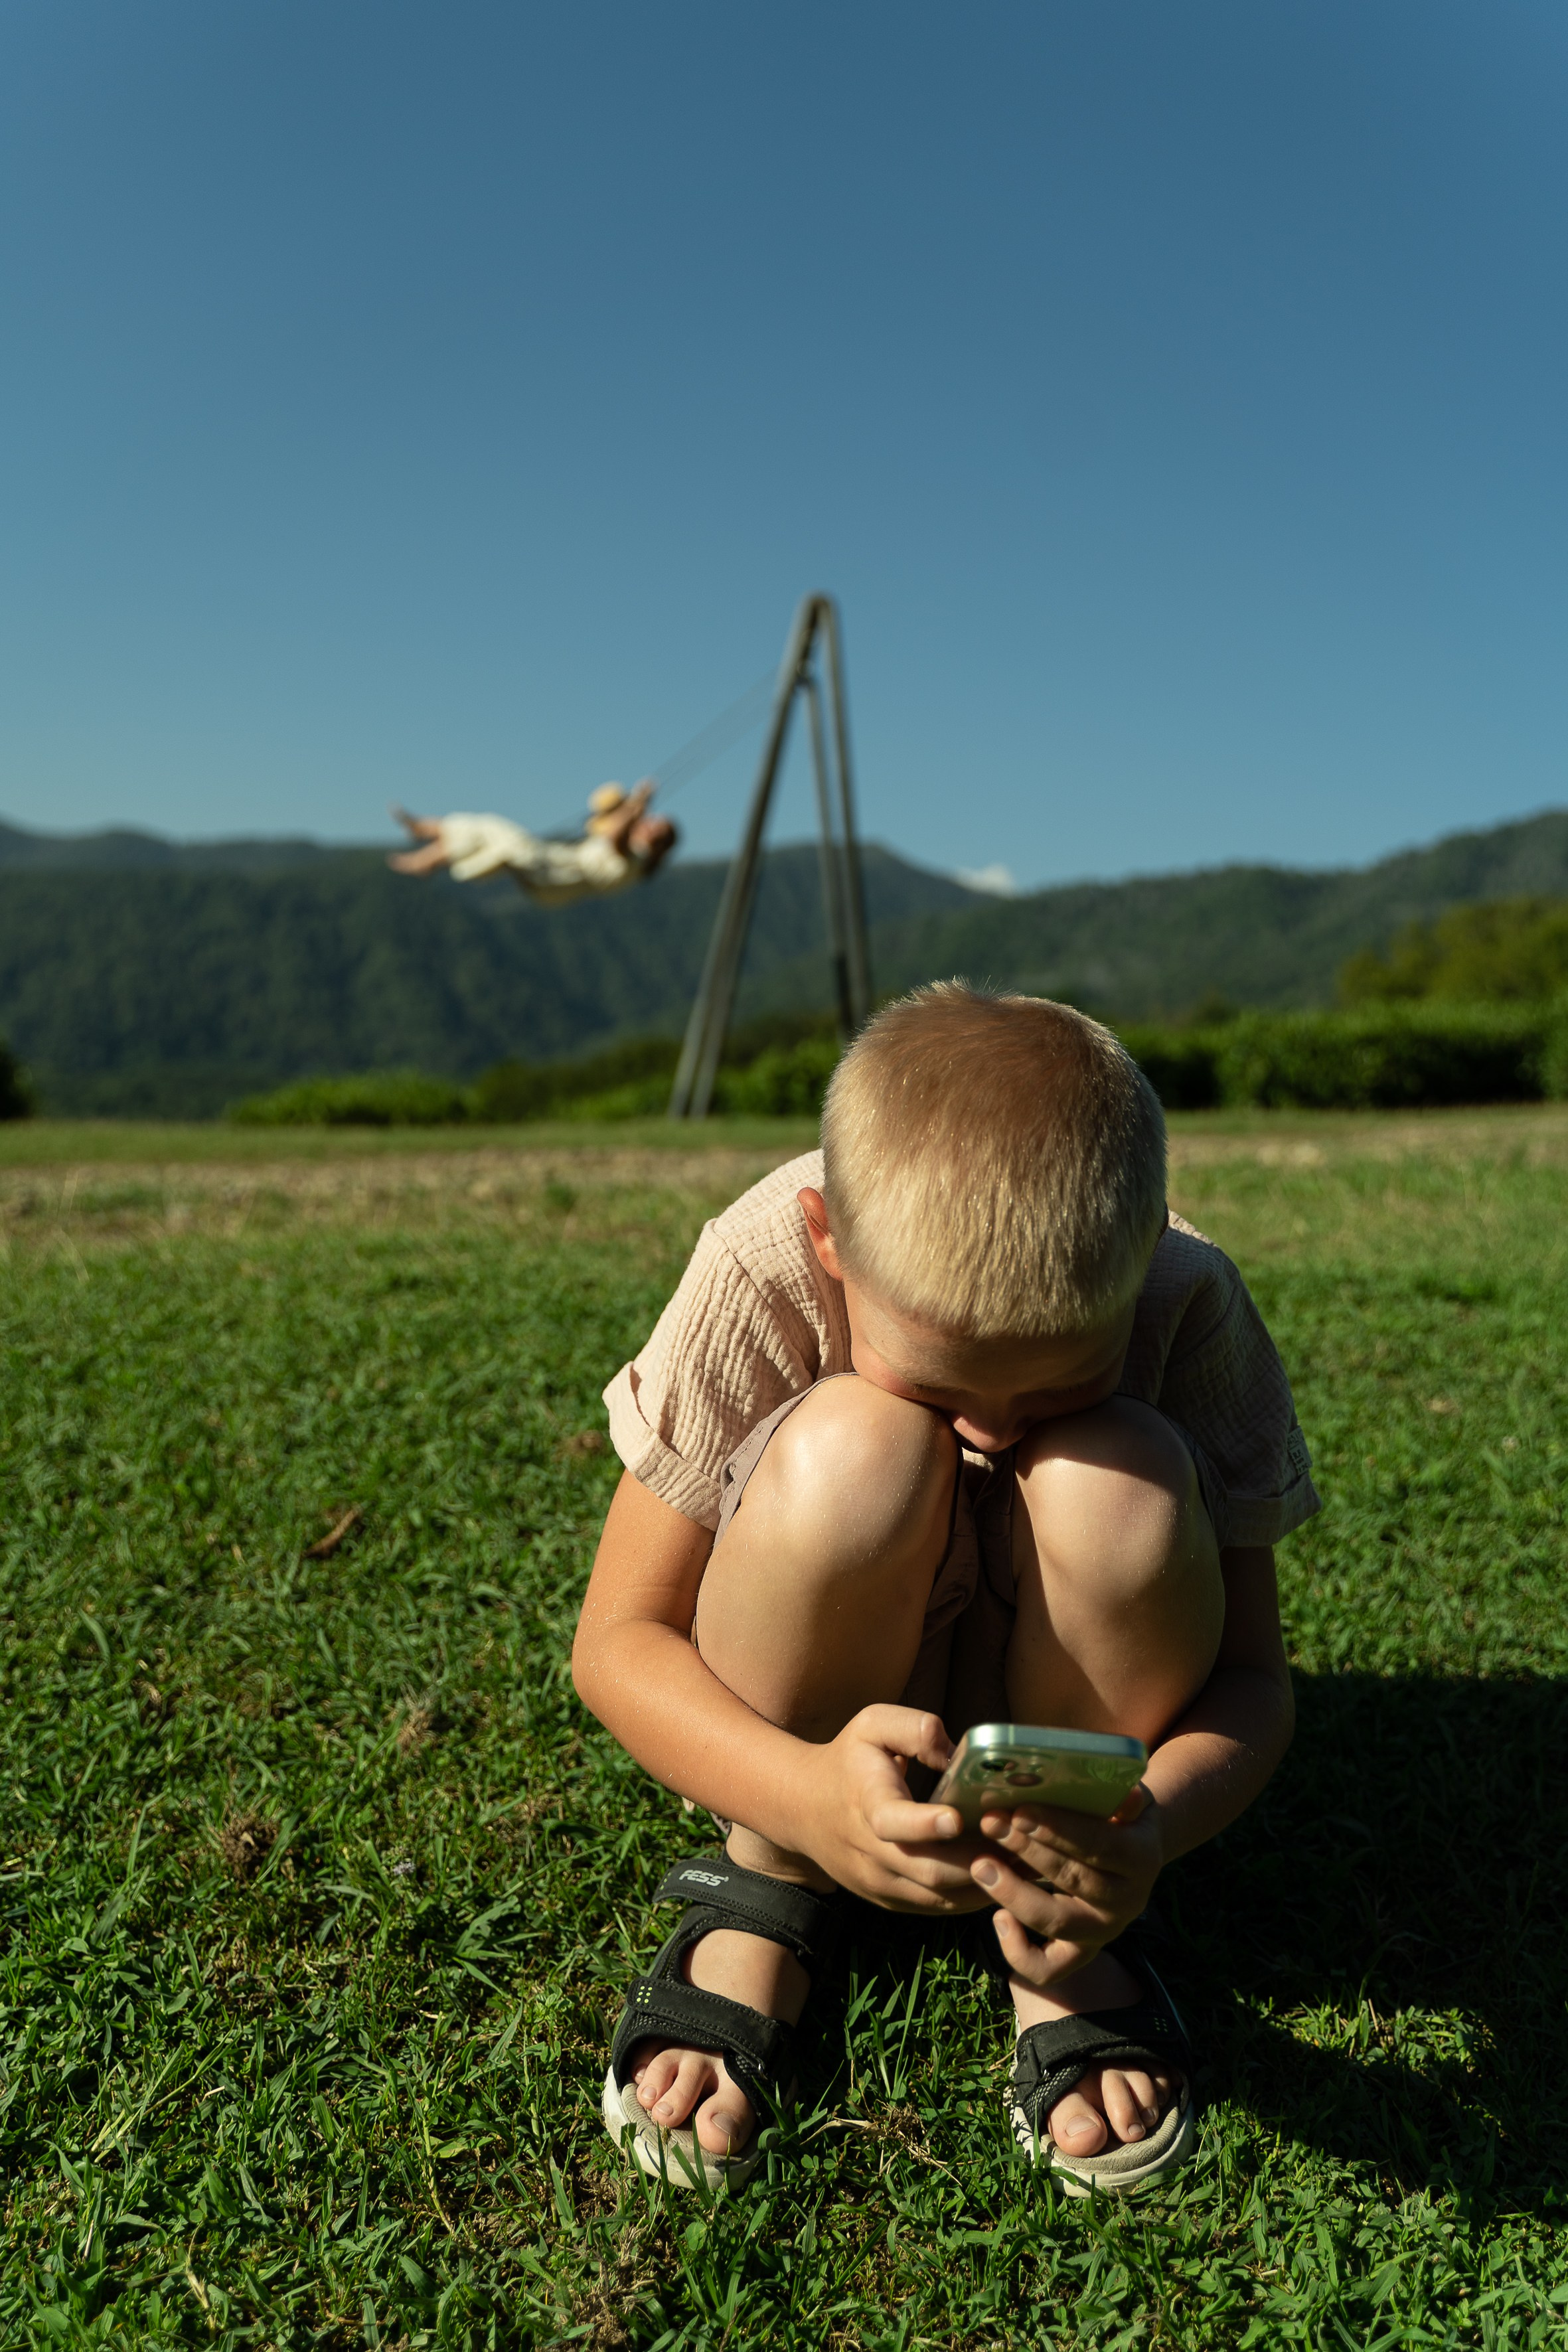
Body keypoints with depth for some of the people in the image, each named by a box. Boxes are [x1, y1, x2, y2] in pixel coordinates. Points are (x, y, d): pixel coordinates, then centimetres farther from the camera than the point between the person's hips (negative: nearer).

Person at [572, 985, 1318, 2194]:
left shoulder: (1186, 1300, -23)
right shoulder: (765, 1268, -27)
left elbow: (1249, 1676, -17)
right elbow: (617, 1640, -21)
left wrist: (1148, 1832, -40)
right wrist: (808, 1797, -41)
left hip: (1058, 1721, 1)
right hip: (830, 1719, 0)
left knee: (1115, 1489, -32)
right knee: (853, 1451, -34)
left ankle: (1062, 1933, -4)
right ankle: (768, 1887, -5)